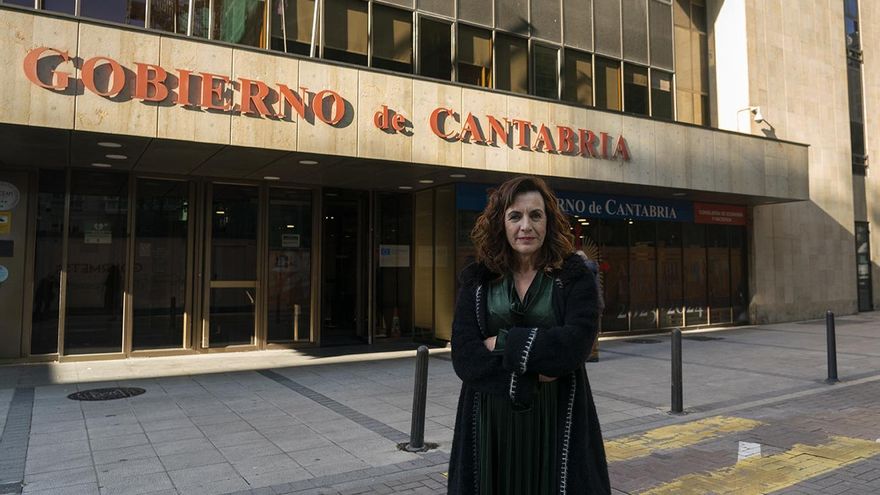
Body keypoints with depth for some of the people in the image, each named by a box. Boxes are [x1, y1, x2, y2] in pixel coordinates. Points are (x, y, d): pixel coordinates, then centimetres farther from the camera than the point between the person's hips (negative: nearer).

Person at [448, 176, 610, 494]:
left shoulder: (574, 275, -3)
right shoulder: (477, 280, 1)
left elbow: (574, 344, -17)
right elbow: (464, 356, -9)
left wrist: (503, 343, -13)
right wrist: (527, 379, -18)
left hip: (557, 422, -1)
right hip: (491, 424, 1)